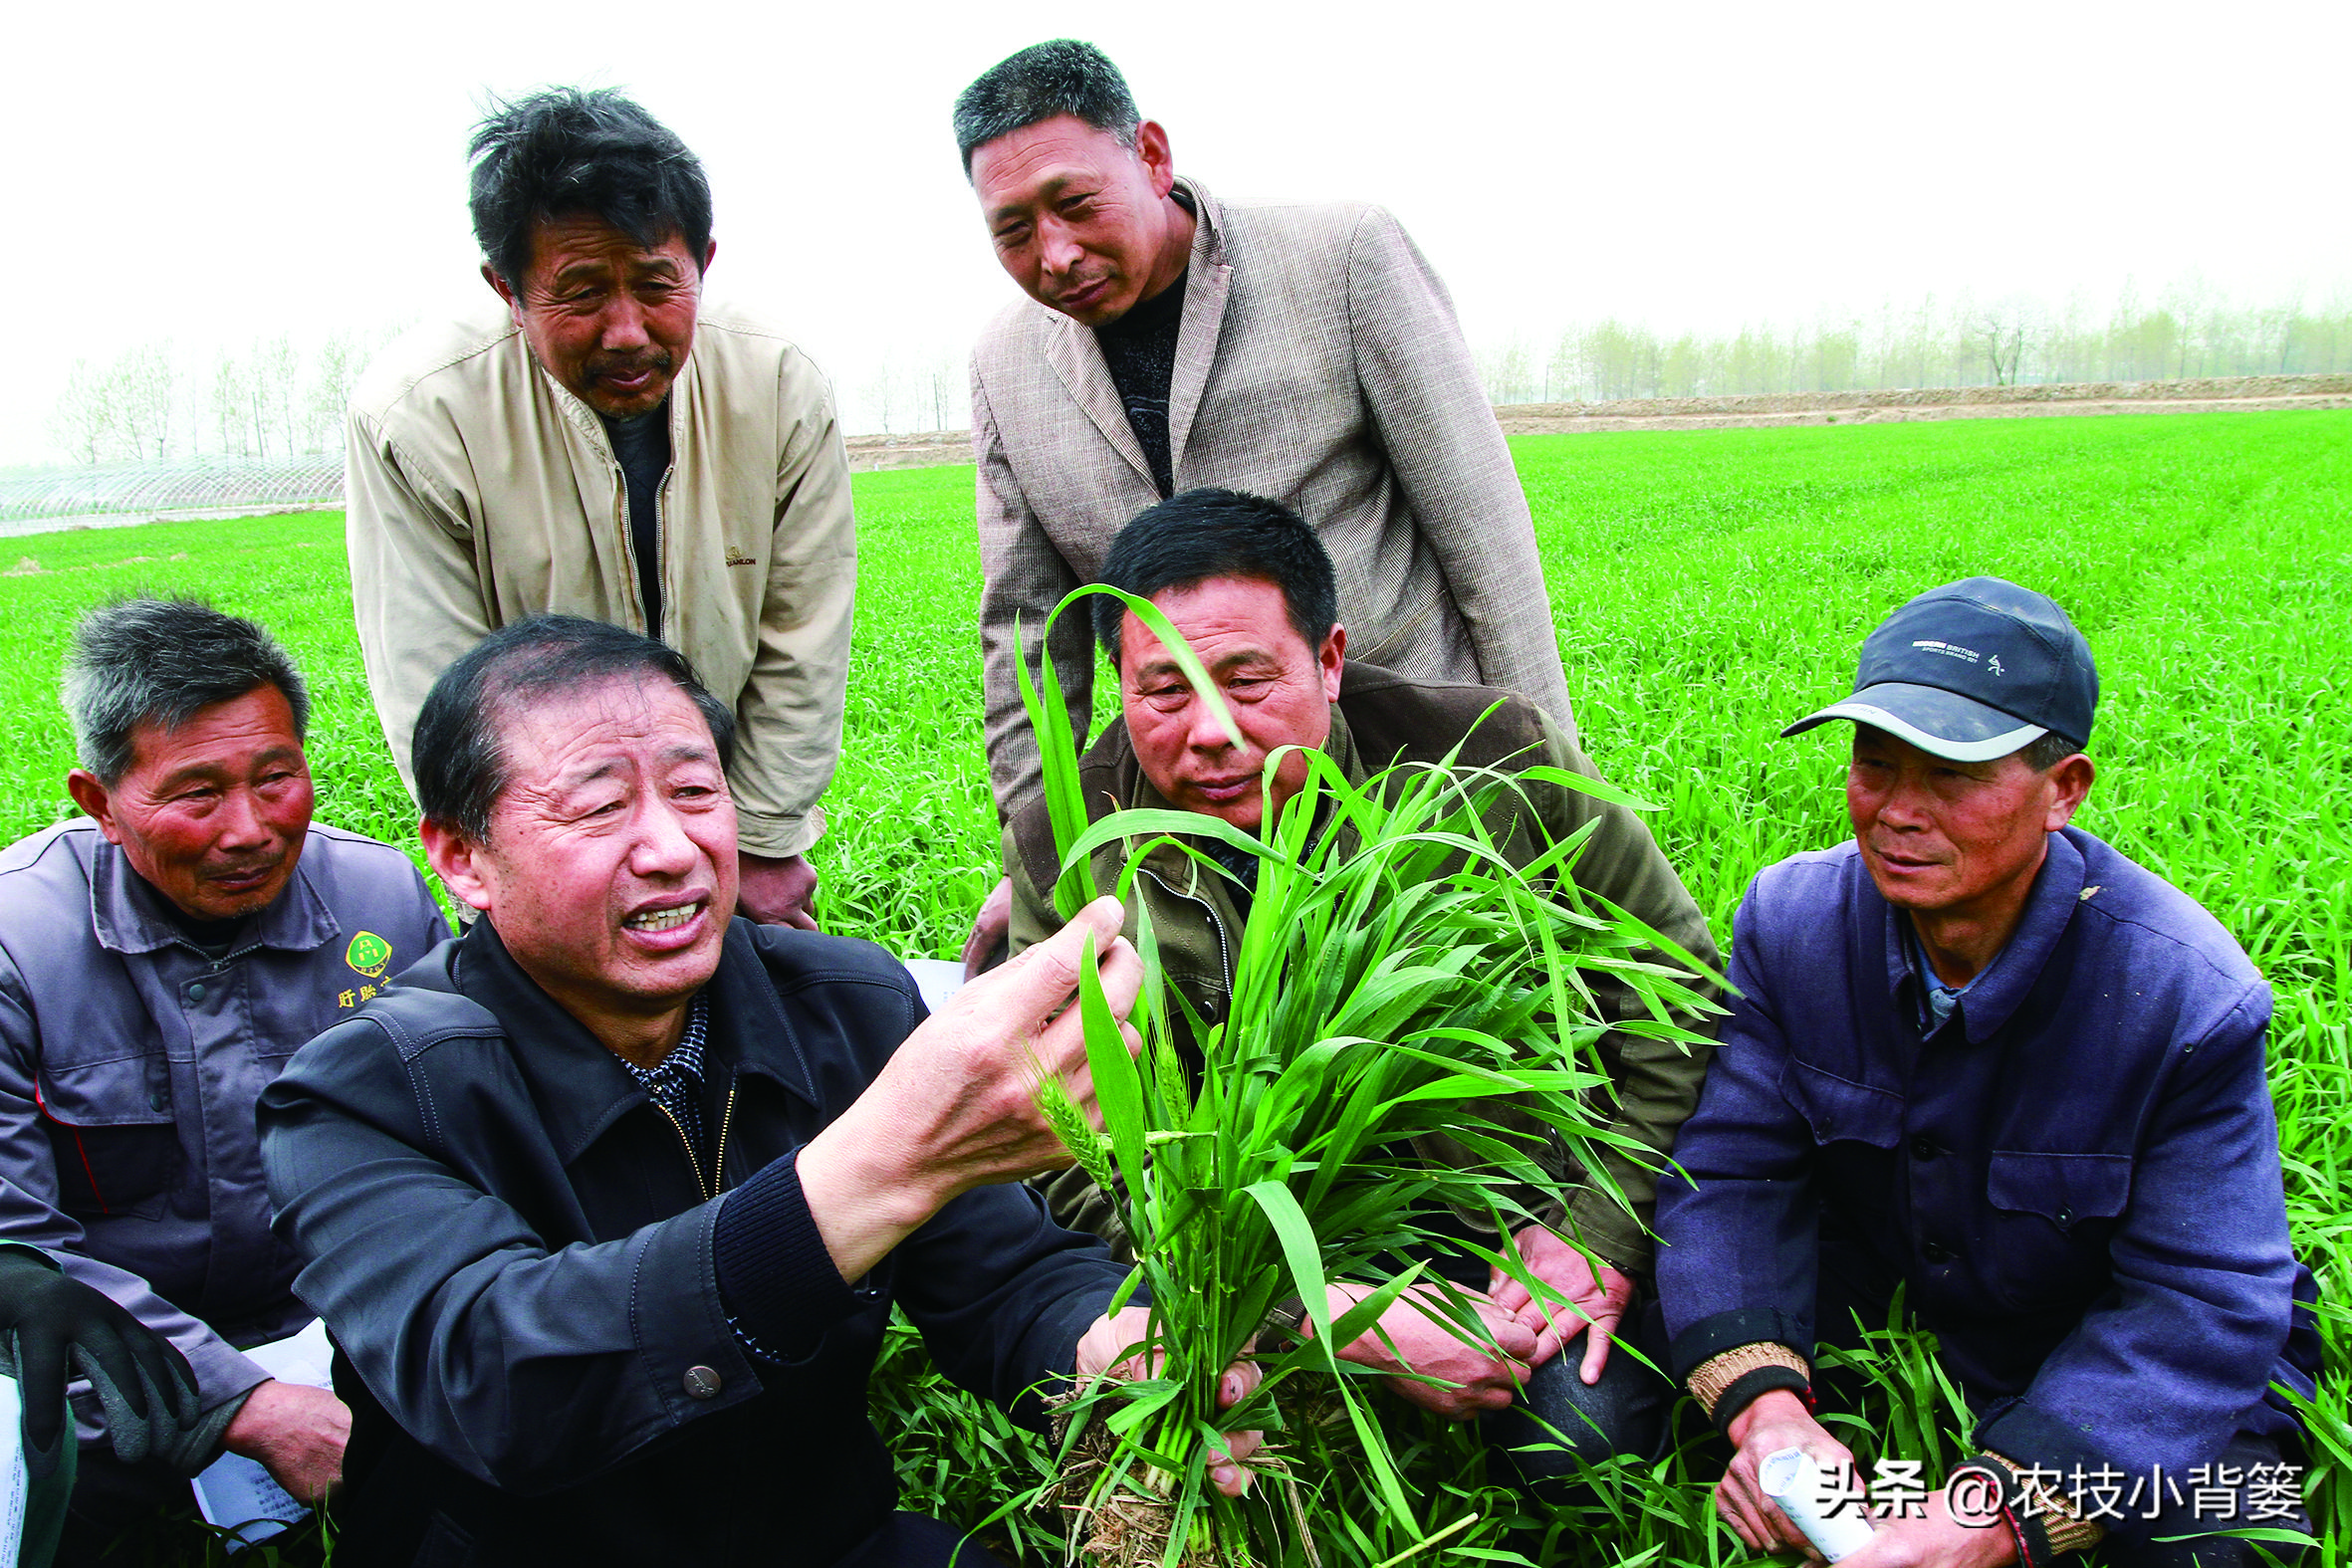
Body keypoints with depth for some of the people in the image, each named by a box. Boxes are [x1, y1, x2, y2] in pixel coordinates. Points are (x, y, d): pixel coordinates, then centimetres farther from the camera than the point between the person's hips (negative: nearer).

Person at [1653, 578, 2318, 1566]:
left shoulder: (2187, 996, -25)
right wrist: (1762, 1402, -35)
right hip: (1866, 1310, 2)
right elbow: (1732, 1173, -16)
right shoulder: (1791, 918, -15)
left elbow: (2200, 1305, -25)